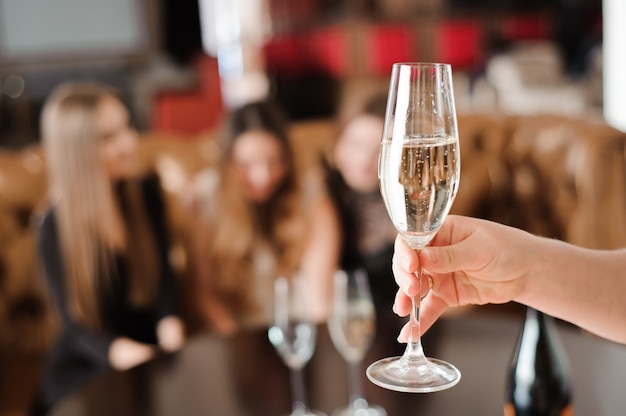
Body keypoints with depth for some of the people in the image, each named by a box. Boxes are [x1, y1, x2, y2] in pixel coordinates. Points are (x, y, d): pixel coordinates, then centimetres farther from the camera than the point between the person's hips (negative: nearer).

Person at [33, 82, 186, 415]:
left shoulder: (146, 194, 0)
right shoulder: (56, 229, -12)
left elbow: (162, 275, 2)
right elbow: (77, 326, -11)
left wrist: (170, 325, -20)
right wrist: (118, 350, -34)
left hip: (149, 353, 4)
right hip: (86, 372, -3)